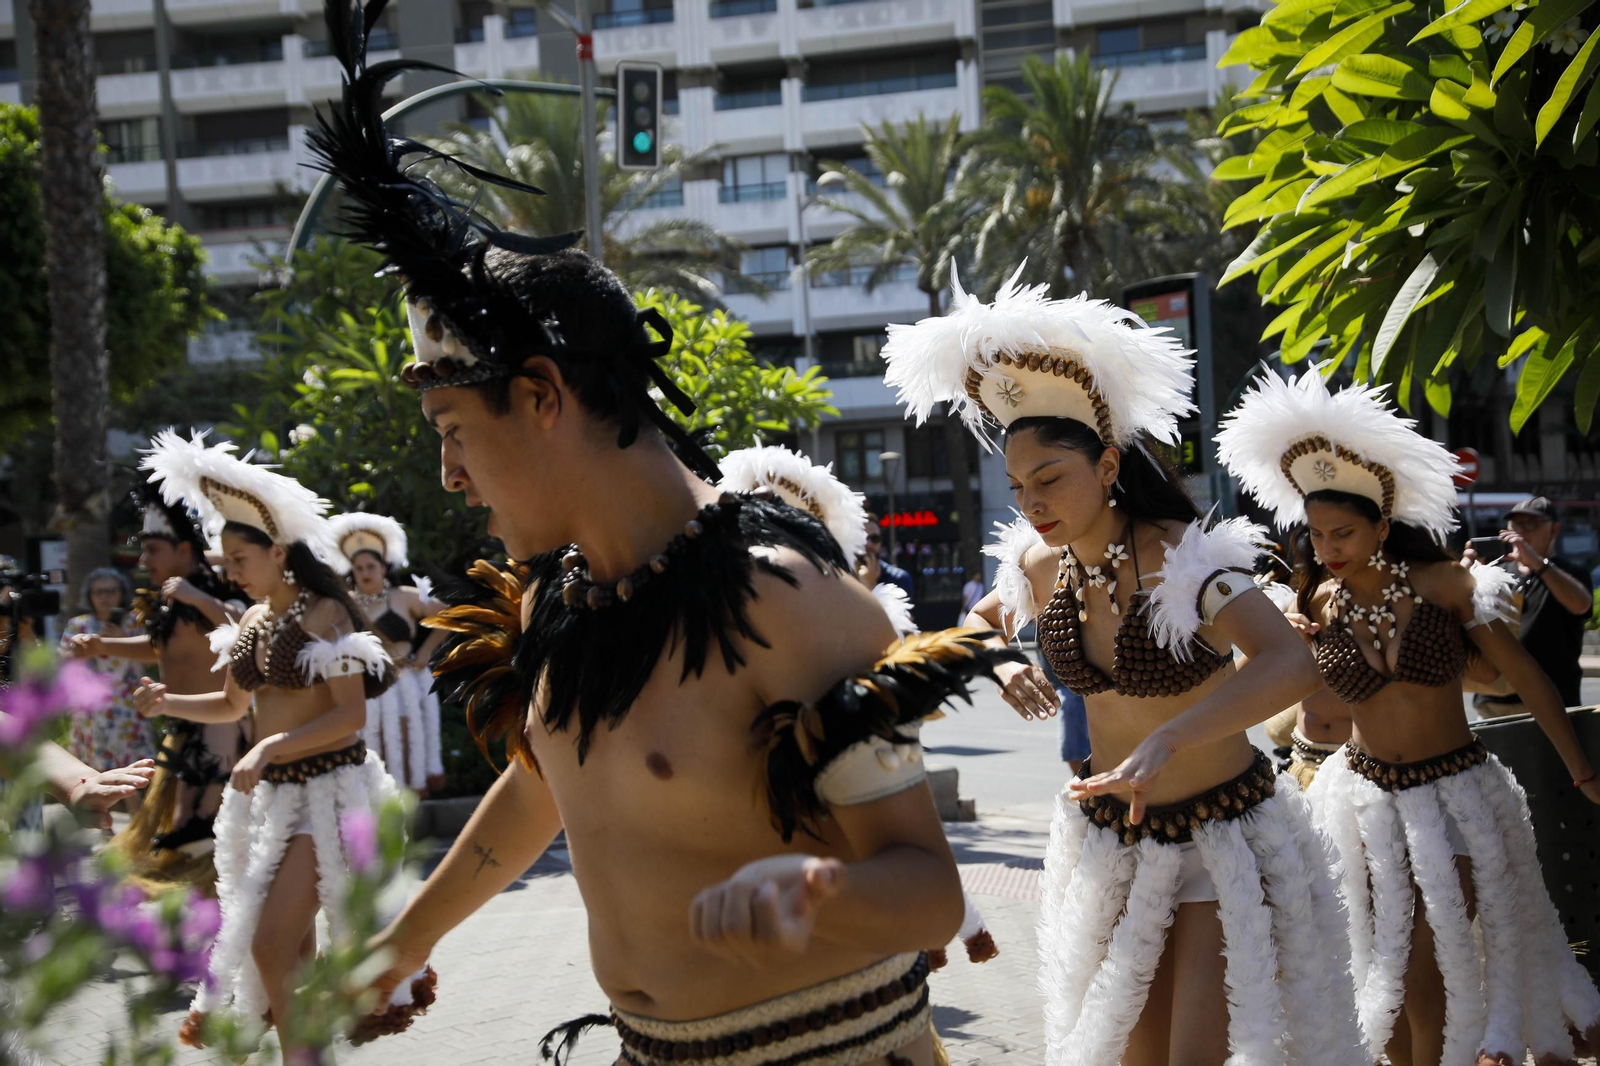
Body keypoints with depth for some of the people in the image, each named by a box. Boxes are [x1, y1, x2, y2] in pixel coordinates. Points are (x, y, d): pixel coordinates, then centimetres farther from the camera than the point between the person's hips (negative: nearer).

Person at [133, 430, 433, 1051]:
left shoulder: (323, 613, -11)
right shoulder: (253, 620, 10)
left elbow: (352, 713, -17)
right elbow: (233, 705, 22)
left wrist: (270, 747, -25)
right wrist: (169, 703, 4)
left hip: (327, 789, -7)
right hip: (270, 791, 7)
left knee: (273, 942, -15)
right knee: (292, 948, 12)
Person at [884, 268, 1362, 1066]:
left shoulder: (1180, 559, -23)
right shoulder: (1041, 568, -5)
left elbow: (1290, 664, -40)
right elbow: (984, 620, 19)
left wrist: (1166, 741, -52)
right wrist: (1001, 662, -4)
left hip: (1221, 836, -6)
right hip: (1110, 835, 6)